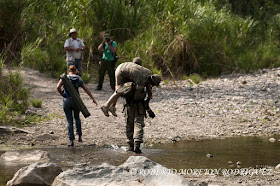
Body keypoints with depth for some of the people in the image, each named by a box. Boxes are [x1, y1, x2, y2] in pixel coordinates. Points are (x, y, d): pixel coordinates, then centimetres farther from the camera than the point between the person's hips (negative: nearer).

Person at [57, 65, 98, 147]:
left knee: (69, 120, 4)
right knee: (77, 118, 24)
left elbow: (58, 87, -14)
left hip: (67, 100, -2)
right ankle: (79, 136, 22)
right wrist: (93, 99, 9)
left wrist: (62, 94, 2)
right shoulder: (78, 78, 5)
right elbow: (86, 89, 5)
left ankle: (71, 140, -1)